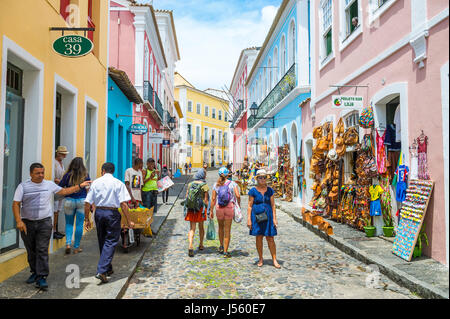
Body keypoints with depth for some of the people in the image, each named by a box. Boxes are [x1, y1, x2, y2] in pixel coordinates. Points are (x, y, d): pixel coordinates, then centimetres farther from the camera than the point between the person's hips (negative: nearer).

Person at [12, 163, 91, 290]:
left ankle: (42, 277, -4)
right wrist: (19, 221, -13)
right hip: (27, 223, 1)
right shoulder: (23, 186, 1)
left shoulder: (50, 184, 7)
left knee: (42, 250, -6)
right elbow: (16, 204, -2)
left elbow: (64, 191, 16)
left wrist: (80, 186, 10)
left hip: (44, 222, 0)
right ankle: (34, 273, 29)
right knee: (31, 250, 11)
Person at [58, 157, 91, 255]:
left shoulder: (68, 175, -4)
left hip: (69, 201, 0)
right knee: (79, 224, 6)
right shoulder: (85, 175, -3)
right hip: (82, 201, 0)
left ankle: (68, 243, -1)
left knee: (69, 223, 15)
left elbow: (60, 187, -1)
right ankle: (76, 247, 12)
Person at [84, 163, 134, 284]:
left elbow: (87, 203, 3)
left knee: (102, 241, 18)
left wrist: (87, 219, 11)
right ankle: (101, 271, -8)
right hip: (112, 213, -4)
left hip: (99, 213, 4)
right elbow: (123, 203, -11)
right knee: (110, 242, 2)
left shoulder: (95, 182, 4)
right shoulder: (118, 183, -4)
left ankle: (108, 269, 31)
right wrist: (128, 221, -8)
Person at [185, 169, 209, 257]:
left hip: (191, 208, 2)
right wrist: (208, 210, -3)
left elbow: (186, 197, 7)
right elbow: (206, 200, -10)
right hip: (201, 208, -2)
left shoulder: (190, 184, 4)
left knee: (192, 228, 3)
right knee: (201, 227, 18)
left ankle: (190, 247, -14)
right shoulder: (204, 185, -8)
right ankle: (201, 245, 32)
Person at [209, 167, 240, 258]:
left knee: (221, 227, 24)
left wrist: (211, 211, 5)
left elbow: (213, 199, -1)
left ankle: (221, 246, 36)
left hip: (219, 208, 2)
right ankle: (225, 252, 8)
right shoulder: (232, 184, -3)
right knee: (227, 230, 5)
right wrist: (238, 205, 3)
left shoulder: (216, 185, 1)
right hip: (229, 208, -2)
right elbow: (238, 196, -13)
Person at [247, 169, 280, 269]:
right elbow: (250, 206, -1)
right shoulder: (253, 191, -1)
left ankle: (274, 260, 8)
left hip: (268, 216, 1)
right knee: (259, 237, 6)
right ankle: (261, 259, 20)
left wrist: (274, 218, 0)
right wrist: (249, 219, -7)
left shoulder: (270, 190, 5)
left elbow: (273, 205, 6)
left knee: (270, 239, 1)